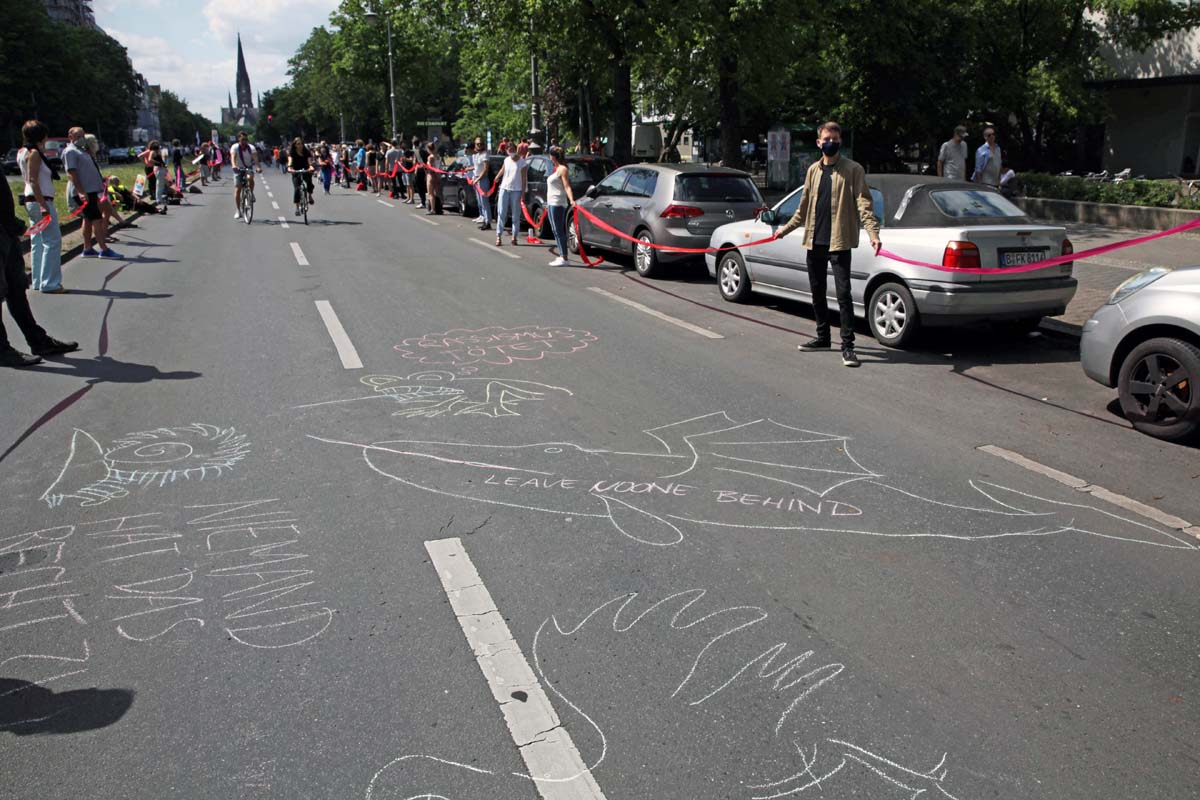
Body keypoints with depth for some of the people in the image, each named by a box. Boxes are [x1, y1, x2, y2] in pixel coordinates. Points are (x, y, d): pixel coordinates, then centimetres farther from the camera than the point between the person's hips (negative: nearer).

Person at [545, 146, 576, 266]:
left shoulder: (562, 169, -10)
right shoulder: (556, 169, 16)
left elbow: (567, 186, -19)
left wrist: (571, 200, -33)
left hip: (557, 203, -10)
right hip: (551, 203, 10)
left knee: (559, 230, -11)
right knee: (556, 230, 11)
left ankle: (564, 258, -11)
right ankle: (562, 255, 16)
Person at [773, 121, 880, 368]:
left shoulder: (853, 169, -2)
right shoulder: (813, 170, 13)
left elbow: (863, 203, -9)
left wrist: (873, 232, -22)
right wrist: (785, 229, 26)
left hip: (838, 242, -6)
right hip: (814, 241, 6)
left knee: (843, 294, -8)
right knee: (817, 292, 13)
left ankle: (847, 345, -4)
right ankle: (823, 337, 27)